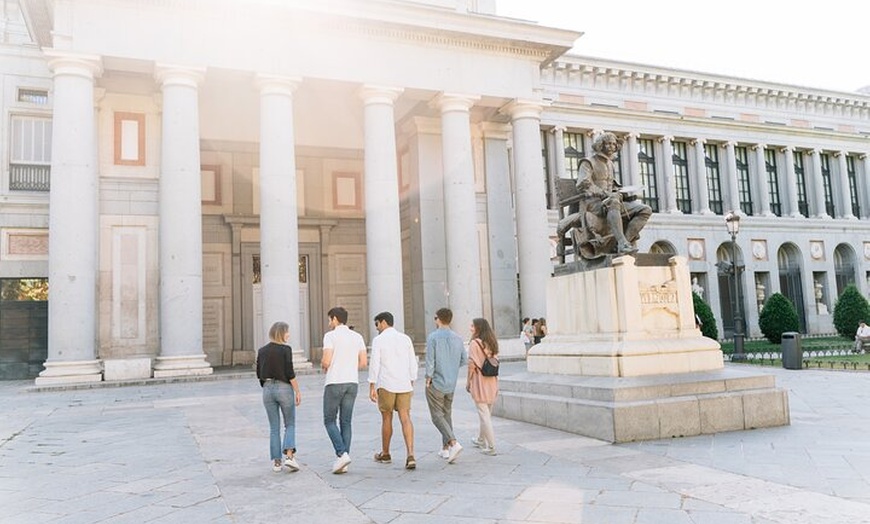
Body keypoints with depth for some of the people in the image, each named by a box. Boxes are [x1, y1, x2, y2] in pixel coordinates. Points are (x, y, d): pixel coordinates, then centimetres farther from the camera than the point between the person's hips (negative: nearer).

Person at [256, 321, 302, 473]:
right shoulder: (285, 349, -10)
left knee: (274, 428, 11)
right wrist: (298, 391, -8)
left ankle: (276, 461, 11)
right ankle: (289, 455, -7)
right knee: (290, 425, 9)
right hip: (284, 388, -4)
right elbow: (290, 373, -14)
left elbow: (259, 373, 9)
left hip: (268, 389, 4)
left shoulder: (262, 351, 6)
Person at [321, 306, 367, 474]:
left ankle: (342, 454, -9)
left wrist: (323, 366, 8)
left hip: (334, 383, -5)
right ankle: (343, 462, 8)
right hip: (352, 383, 5)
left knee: (329, 421, 8)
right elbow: (363, 363, 5)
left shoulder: (330, 336, -7)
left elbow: (326, 361, -15)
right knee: (346, 422, 9)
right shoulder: (357, 336, 9)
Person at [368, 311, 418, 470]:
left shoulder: (378, 340, -4)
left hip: (386, 385, -3)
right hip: (404, 385, 3)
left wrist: (371, 387, -5)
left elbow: (374, 364, -9)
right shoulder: (406, 338, 8)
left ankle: (385, 454, 27)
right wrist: (411, 385, 17)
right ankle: (410, 455, -15)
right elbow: (413, 364, 9)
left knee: (386, 419, 12)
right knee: (405, 419, -1)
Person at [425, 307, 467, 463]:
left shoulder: (433, 337, -13)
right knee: (447, 414, 16)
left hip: (436, 383, -6)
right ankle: (445, 448, 19)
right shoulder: (457, 338, 4)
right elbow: (464, 359, 9)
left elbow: (430, 360, -16)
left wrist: (428, 378, -5)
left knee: (437, 415, 0)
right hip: (451, 383, 6)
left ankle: (453, 443, -17)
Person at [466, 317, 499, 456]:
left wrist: (468, 382, -4)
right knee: (487, 413, 19)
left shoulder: (474, 343, -14)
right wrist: (495, 385, 17)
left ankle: (491, 447, -2)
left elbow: (472, 365, -15)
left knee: (484, 415, -2)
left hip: (479, 383, -7)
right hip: (492, 383, 7)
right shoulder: (492, 343, 7)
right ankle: (480, 440, 36)